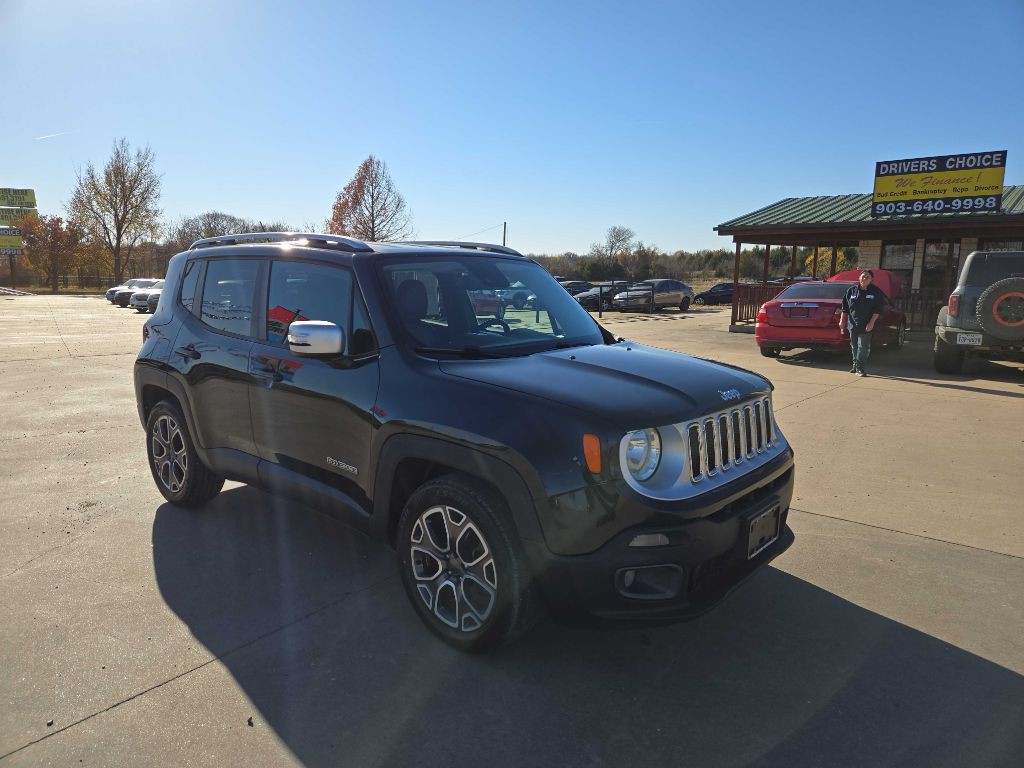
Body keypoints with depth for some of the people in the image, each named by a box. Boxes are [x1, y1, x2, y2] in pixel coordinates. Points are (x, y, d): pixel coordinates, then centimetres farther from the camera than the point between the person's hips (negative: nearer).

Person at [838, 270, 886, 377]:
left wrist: (871, 323, -15)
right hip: (853, 324, 4)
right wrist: (842, 320, 6)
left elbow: (878, 310, -6)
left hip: (866, 326, -4)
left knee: (863, 347, -8)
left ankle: (860, 368, -4)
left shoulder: (876, 292, -2)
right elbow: (845, 307, 12)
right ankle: (856, 366, 26)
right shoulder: (852, 291, 7)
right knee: (854, 346, 13)